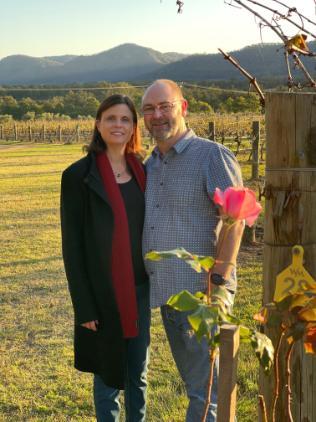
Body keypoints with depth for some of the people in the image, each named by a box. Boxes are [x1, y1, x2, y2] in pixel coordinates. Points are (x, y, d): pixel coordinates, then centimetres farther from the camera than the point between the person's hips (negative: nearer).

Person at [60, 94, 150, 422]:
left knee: (138, 374, 16)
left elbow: (149, 227, 11)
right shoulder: (79, 175, -10)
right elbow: (72, 245, -10)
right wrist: (84, 306, -12)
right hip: (102, 293, -4)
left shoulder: (141, 171, 4)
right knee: (107, 376, 10)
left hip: (139, 290, 4)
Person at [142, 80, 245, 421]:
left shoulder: (212, 156, -8)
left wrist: (218, 281, -18)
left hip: (201, 293, -7)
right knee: (194, 384, 19)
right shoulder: (150, 166, 13)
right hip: (166, 292, 7)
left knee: (205, 390, 0)